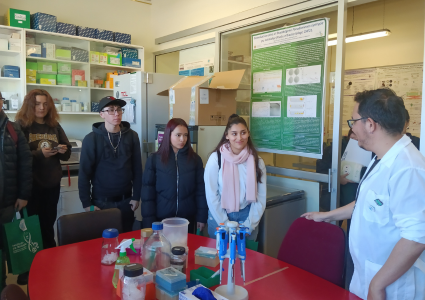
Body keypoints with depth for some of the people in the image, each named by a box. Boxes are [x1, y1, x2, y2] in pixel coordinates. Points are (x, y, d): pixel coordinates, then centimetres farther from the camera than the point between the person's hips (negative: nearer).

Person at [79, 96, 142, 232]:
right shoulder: (92, 139, -7)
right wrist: (86, 203, -9)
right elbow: (84, 173, -7)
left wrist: (136, 196, 1)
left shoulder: (132, 136, 1)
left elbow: (137, 169, 3)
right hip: (101, 201, -2)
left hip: (125, 200, 3)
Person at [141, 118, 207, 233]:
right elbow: (148, 191, -3)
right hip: (162, 218, -1)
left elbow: (201, 189, 3)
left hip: (187, 218, 1)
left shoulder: (195, 159, 1)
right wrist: (149, 221, -6)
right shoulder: (154, 159, -3)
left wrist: (202, 216, 0)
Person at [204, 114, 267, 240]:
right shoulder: (216, 158, -12)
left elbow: (261, 197, -1)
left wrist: (249, 225, -6)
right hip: (220, 217, -2)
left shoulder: (257, 161, -4)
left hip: (246, 216, 2)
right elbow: (211, 196, -10)